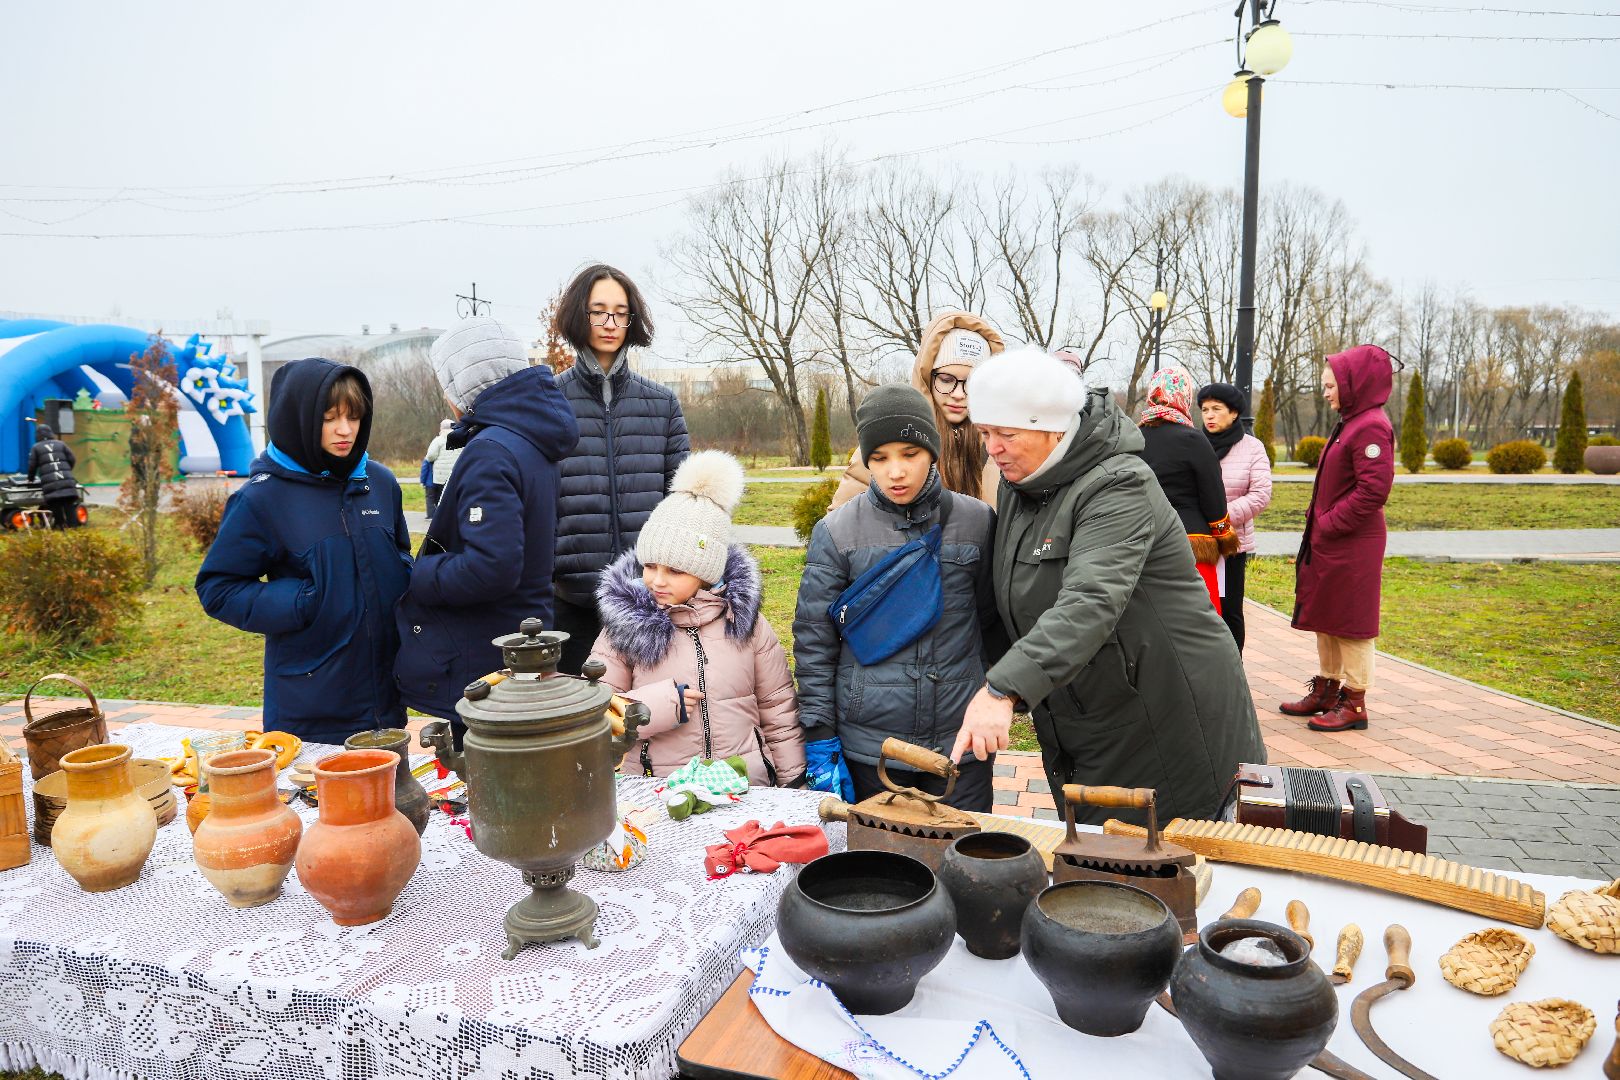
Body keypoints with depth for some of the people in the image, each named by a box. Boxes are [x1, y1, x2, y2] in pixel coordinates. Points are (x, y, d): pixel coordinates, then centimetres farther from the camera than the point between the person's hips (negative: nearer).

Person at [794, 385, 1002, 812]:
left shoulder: (976, 521, 0)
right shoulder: (836, 532, -4)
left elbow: (991, 623, 10)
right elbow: (814, 640, -1)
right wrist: (820, 742, -3)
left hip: (961, 742, 1)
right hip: (868, 746, -1)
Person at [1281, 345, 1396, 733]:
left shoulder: (1371, 426, -16)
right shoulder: (1349, 422, 15)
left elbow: (1373, 490, -23)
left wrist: (1329, 524, -18)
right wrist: (1317, 520, 8)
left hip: (1352, 545, -10)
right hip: (1328, 541, 10)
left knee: (1350, 622, -1)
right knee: (1324, 617, 16)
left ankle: (1354, 702, 9)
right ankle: (1326, 690, 27)